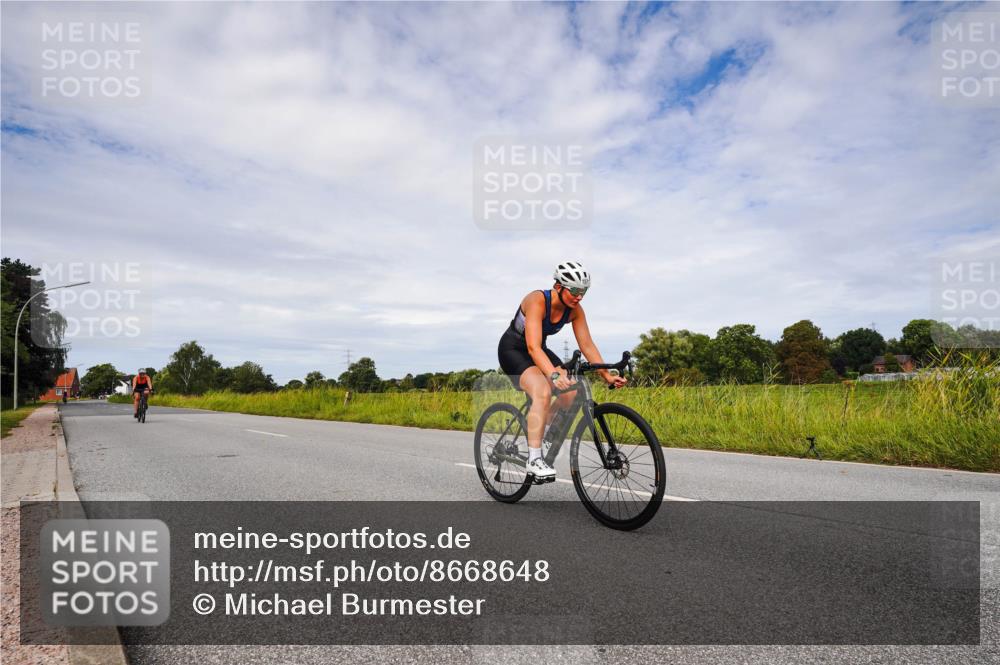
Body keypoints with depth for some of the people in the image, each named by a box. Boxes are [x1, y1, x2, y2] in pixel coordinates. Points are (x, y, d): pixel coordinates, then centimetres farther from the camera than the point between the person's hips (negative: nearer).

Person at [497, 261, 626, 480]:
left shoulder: (575, 310, -11)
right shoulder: (537, 301, -30)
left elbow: (587, 345, -8)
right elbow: (533, 347, -39)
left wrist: (608, 376, -16)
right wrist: (554, 375, -52)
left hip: (538, 351, 7)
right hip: (513, 350, -6)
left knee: (572, 393, -13)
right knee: (543, 392, -31)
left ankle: (541, 427, 12)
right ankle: (534, 459, -23)